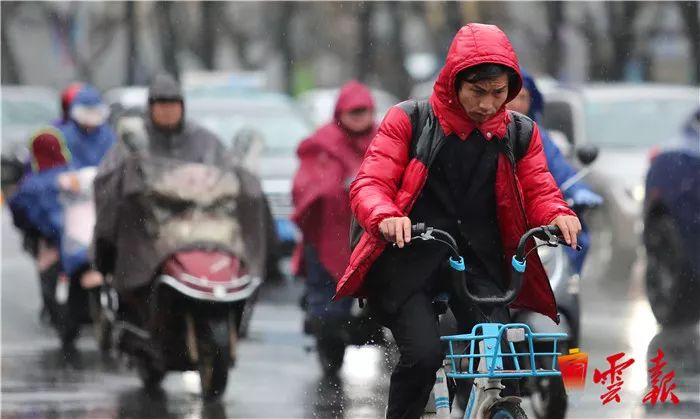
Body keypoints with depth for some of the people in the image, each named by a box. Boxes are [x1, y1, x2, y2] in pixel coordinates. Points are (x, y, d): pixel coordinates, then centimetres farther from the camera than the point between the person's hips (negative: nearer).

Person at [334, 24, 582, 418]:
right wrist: (385, 217, -29)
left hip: (479, 264, 3)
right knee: (424, 353, -25)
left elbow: (539, 190, 8)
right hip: (411, 257, -3)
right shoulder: (410, 120, -1)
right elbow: (370, 183, -6)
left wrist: (558, 215, -17)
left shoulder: (520, 134, 9)